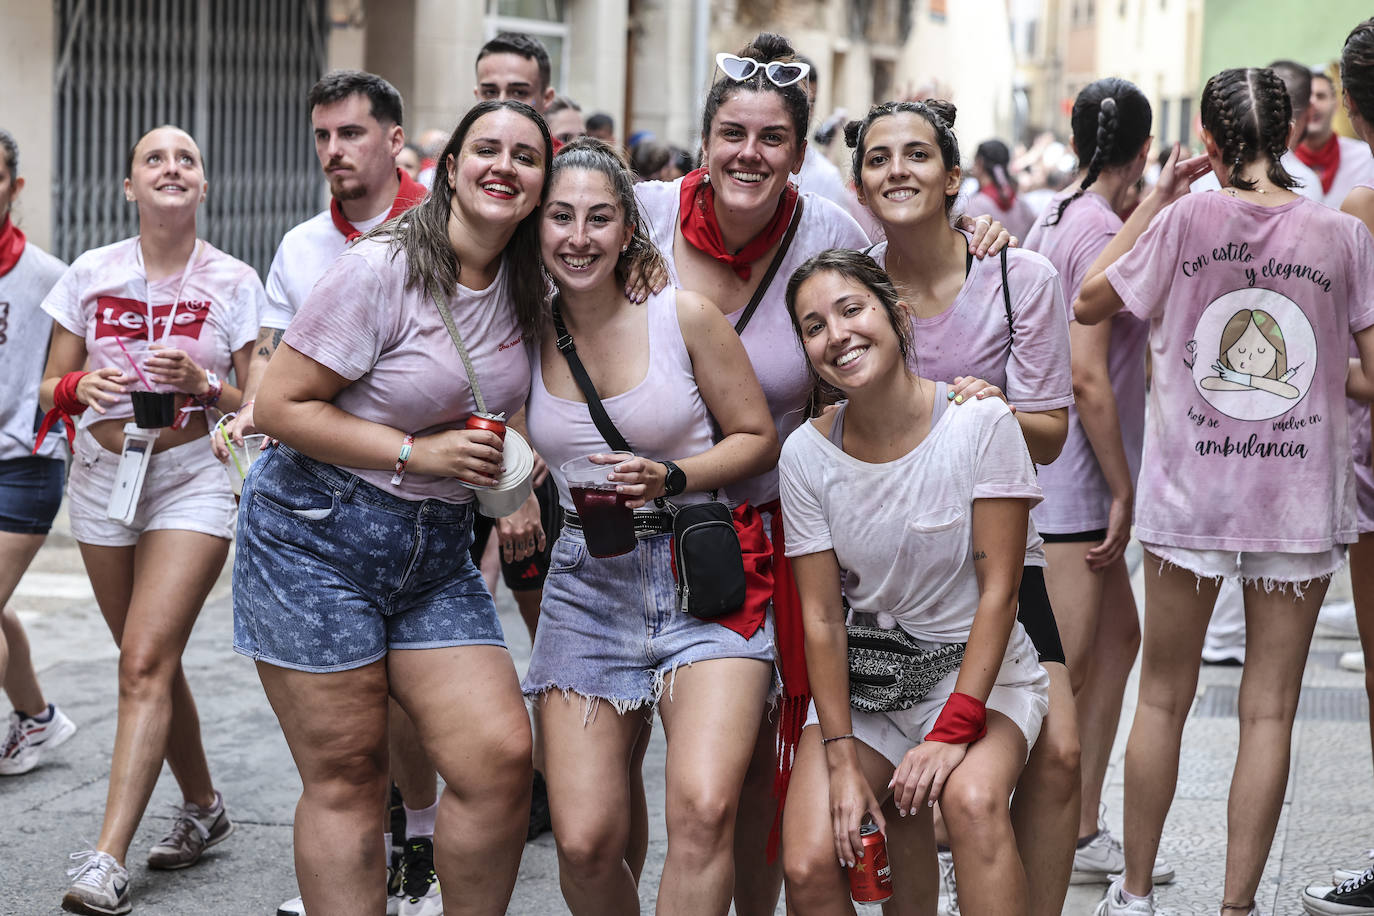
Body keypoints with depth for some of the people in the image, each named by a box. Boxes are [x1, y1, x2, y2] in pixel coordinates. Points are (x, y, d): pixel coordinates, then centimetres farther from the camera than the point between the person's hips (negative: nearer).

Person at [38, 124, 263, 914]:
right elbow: (52, 389, 6)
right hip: (105, 473, 4)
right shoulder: (90, 275, 1)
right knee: (151, 661, 12)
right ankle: (204, 807, 33)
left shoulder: (234, 283, -4)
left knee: (146, 662, -15)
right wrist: (81, 387, -16)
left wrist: (204, 383, -19)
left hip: (193, 477, -3)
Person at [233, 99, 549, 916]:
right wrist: (416, 453, -18)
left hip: (438, 550, 6)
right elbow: (281, 404, -14)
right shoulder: (383, 269, -14)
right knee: (346, 777, -2)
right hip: (316, 538, -5)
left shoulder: (524, 287, 7)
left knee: (501, 755, -8)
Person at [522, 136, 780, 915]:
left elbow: (758, 438, 2)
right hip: (589, 584, 3)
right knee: (585, 842, -4)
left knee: (705, 807, -24)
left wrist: (669, 479, -12)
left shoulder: (684, 316, -4)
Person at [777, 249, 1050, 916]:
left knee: (972, 800, -34)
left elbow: (998, 590, -13)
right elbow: (821, 619, -3)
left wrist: (953, 732, -19)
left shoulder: (980, 423, -13)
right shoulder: (807, 454, -6)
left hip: (979, 667, -2)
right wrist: (842, 759, -11)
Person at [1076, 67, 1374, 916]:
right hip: (1300, 497, 0)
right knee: (1269, 709, 5)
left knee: (1163, 696, 12)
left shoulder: (1187, 219, -7)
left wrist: (1156, 198, 8)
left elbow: (1090, 301, 6)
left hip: (1190, 491, 1)